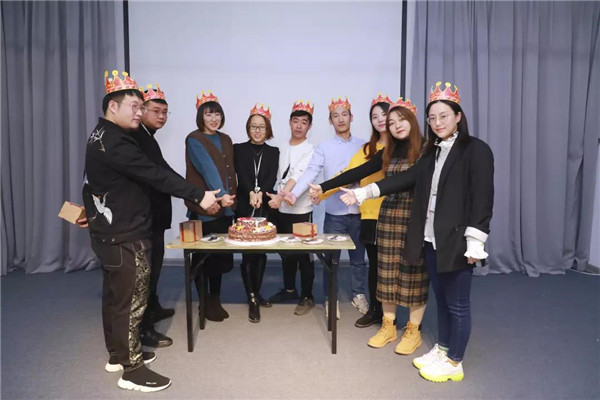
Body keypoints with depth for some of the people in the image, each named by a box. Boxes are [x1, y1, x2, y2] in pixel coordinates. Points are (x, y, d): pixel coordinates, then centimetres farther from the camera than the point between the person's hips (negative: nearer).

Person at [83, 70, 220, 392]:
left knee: (115, 294, 18)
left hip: (111, 231, 11)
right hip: (125, 235, -11)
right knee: (131, 299, -2)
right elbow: (154, 175, -27)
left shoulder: (103, 137, 12)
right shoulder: (114, 142, -22)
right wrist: (198, 195, -25)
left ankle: (117, 355, 32)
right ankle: (132, 370, 9)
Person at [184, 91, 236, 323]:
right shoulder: (194, 140, -6)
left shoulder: (225, 140, 15)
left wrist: (230, 197, 4)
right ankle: (205, 302, 17)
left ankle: (215, 300, 22)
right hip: (203, 208, -6)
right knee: (202, 255, 4)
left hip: (225, 207, 6)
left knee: (221, 255, 9)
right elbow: (207, 168, -21)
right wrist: (221, 195, -33)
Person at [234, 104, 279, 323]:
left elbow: (272, 177, -5)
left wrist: (261, 192, -24)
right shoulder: (238, 149, 6)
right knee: (248, 254, -2)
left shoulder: (273, 152, 11)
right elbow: (241, 174, -10)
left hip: (266, 208, 2)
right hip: (244, 208, -2)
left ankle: (256, 294, 23)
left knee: (261, 253, 8)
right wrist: (251, 193, -28)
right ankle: (252, 299, 5)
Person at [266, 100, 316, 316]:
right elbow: (279, 176, 13)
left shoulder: (310, 150, -10)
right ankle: (289, 290, 32)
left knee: (303, 255, 2)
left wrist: (280, 196, -35)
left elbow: (298, 176, -24)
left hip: (301, 210, -6)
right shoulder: (283, 148, 10)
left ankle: (307, 297, 15)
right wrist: (276, 198, 8)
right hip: (281, 209, 6)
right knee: (286, 252, 16)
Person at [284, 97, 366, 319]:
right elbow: (310, 173, -9)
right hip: (334, 212, -1)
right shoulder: (324, 147, 0)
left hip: (359, 211, 2)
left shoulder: (363, 146, 6)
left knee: (358, 257, 14)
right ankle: (331, 299, 23)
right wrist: (294, 193, -23)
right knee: (331, 258, 8)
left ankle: (358, 294, 31)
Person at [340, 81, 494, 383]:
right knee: (441, 299, 18)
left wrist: (475, 242, -18)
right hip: (432, 239, 7)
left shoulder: (476, 149, -9)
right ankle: (442, 349, 33)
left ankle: (454, 363, 21)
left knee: (457, 304, 6)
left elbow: (482, 198, -13)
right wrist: (362, 193, 4)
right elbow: (405, 179, 10)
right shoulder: (432, 153, 12)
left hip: (457, 241, -7)